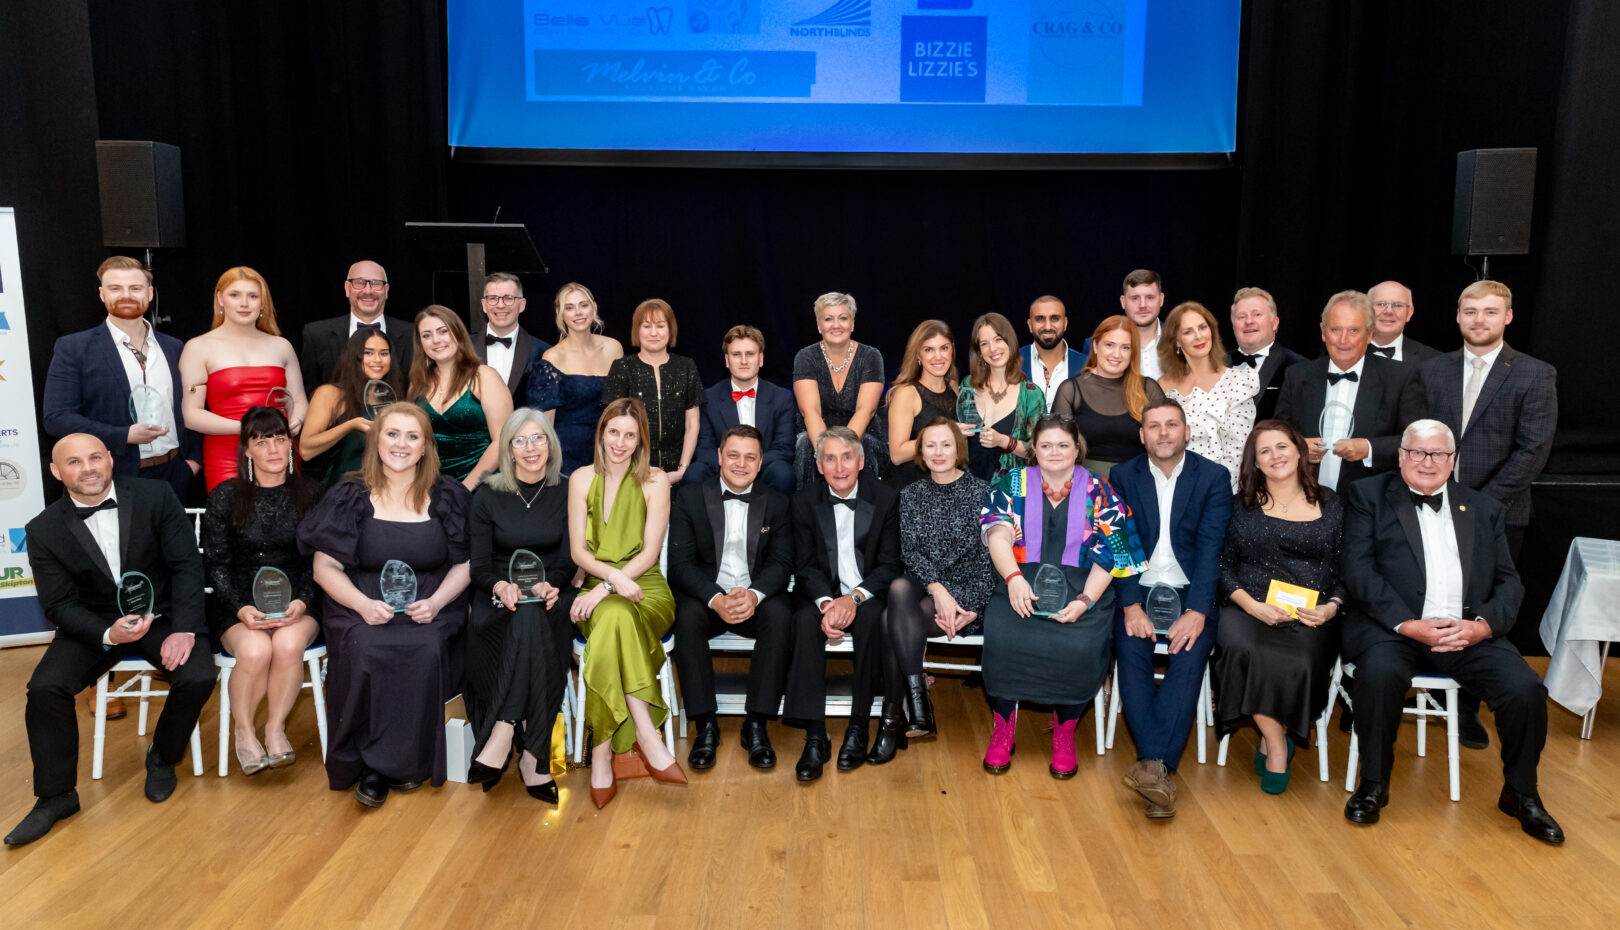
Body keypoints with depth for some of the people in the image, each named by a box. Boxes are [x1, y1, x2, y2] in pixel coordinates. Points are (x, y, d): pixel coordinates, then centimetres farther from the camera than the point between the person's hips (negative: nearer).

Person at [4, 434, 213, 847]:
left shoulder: (155, 496, -9)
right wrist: (108, 634, -25)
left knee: (197, 677, -25)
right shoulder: (44, 530, -5)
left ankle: (162, 758, 7)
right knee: (45, 687, -22)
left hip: (162, 614, -1)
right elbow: (58, 605, -5)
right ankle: (55, 795, -1)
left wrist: (184, 629, -20)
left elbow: (187, 564, -8)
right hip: (94, 625, 1)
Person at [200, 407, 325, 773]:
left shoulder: (312, 494, 6)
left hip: (297, 602, 0)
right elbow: (216, 563, 3)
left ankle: (276, 727, -9)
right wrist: (240, 607, -13)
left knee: (288, 644, -32)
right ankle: (244, 730, -4)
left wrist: (302, 601, -13)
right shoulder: (225, 498, 5)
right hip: (238, 605, 0)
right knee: (255, 650, -30)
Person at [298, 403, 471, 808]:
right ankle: (366, 763, -13)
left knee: (426, 650, -32)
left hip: (429, 609, 0)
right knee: (362, 650, -32)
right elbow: (325, 566, 3)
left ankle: (405, 760, -13)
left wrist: (435, 602, -11)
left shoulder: (448, 496, 7)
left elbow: (464, 563, 8)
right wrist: (363, 604, -14)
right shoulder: (350, 496, 5)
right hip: (361, 607, 0)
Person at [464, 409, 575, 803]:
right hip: (498, 599, -1)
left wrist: (549, 585, -18)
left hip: (549, 597, 1)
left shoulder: (565, 495, 7)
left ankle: (503, 736, -37)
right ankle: (531, 756, -36)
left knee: (532, 619, -36)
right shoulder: (488, 496, 5)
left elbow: (568, 560, 5)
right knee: (528, 622, -35)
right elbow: (478, 565, 2)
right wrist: (500, 586, -20)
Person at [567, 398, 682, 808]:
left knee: (614, 618, -35)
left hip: (647, 589, -1)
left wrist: (608, 588, -18)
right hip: (597, 592, 1)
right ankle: (647, 740, -33)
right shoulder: (582, 479, 7)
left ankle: (604, 752, -29)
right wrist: (614, 575, -18)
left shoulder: (655, 481, 1)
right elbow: (578, 551, 2)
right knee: (616, 619, -35)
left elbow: (650, 551, -5)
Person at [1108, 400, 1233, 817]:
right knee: (1131, 652, -26)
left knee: (1190, 656, -28)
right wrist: (1131, 605, -15)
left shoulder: (1214, 477, 4)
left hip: (1192, 593, -1)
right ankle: (1159, 772, -31)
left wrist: (1196, 611, -19)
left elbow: (1212, 547, -6)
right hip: (1139, 590, 1)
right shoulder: (1123, 477, 8)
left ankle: (1153, 765, -33)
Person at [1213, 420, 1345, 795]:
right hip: (1249, 609, 0)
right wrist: (1252, 605, -10)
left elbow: (1345, 569, 12)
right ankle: (1277, 743, -14)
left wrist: (1332, 607, -7)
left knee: (1300, 662, -33)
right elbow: (1224, 567, 6)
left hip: (1312, 617, 0)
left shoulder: (1330, 504, 14)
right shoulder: (1242, 506, 11)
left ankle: (1272, 735, -4)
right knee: (1242, 649, -34)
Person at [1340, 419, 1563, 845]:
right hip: (1394, 627, -3)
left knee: (1525, 689, -20)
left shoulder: (1485, 509, 19)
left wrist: (1482, 624, -9)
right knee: (1379, 673, -34)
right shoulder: (1369, 496, 8)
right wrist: (1409, 624, -15)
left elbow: (1508, 582, 13)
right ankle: (1373, 785, -11)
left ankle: (1521, 794, 6)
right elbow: (1359, 571, -3)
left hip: (1469, 631, 3)